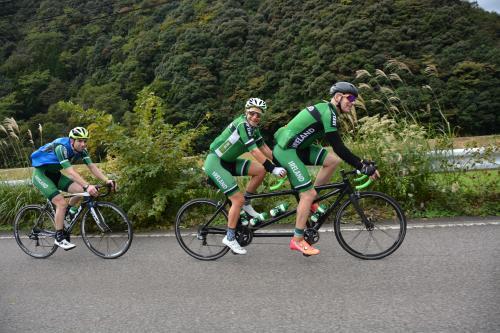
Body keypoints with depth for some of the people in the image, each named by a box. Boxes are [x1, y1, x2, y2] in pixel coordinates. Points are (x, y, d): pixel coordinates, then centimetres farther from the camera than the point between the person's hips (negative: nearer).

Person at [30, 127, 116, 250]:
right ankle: (59, 238, -7)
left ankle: (67, 211, 12)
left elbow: (92, 166, -14)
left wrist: (107, 180, -28)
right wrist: (87, 186, -51)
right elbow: (70, 172, -40)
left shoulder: (81, 149, -9)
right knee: (62, 203, -21)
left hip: (54, 174, 7)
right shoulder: (61, 147, -31)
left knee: (80, 190, -14)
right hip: (40, 173, -7)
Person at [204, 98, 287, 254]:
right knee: (238, 199, -13)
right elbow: (254, 151, -29)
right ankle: (229, 238, 2)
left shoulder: (253, 127, 5)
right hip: (215, 162, -8)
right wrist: (273, 169, -31)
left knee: (261, 170, -6)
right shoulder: (243, 124, -23)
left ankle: (246, 204, 9)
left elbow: (264, 148, 7)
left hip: (227, 162, 9)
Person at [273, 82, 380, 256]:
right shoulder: (328, 112, -16)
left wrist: (361, 162, 15)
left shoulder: (325, 110, 14)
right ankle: (297, 241, 3)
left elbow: (338, 146, 19)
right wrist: (362, 167, -18)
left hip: (296, 147, 9)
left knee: (332, 160, 2)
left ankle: (308, 202, 10)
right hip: (286, 150, -9)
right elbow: (339, 148, -22)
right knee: (309, 193, -9)